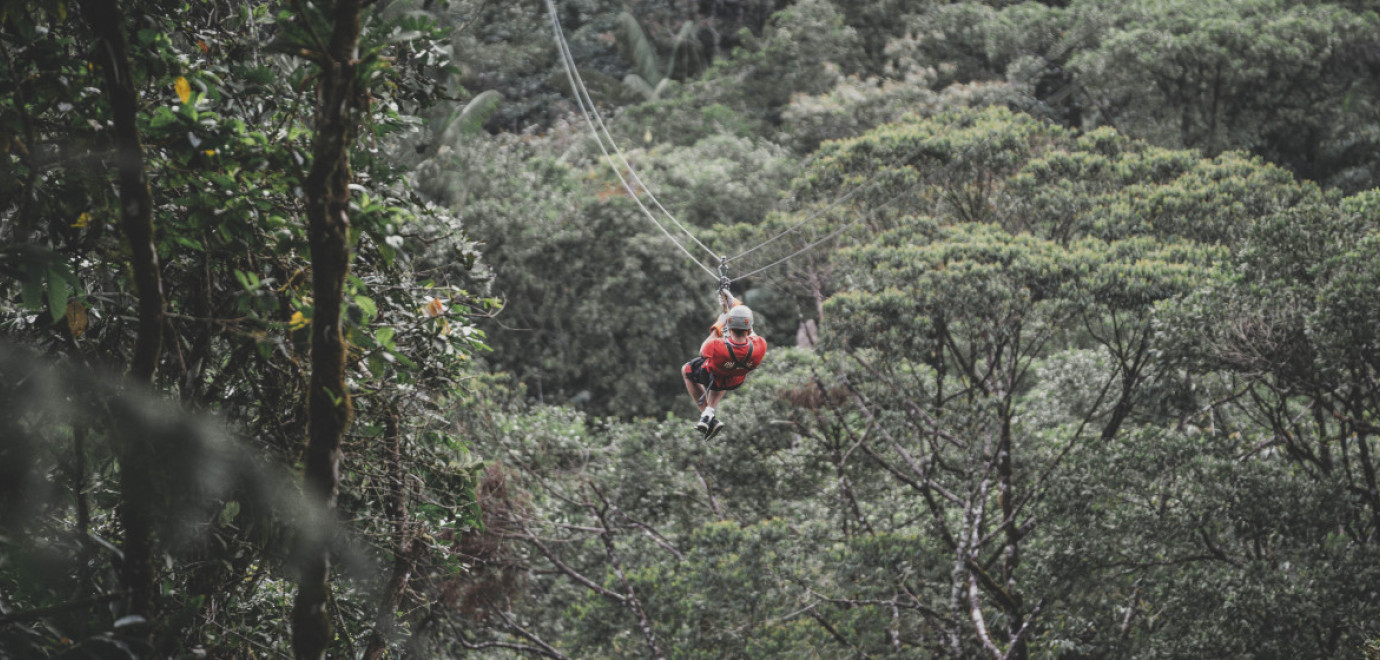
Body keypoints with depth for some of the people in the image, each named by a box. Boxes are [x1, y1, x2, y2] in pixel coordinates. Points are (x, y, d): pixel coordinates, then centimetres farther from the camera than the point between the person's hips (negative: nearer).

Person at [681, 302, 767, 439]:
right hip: (736, 382, 3)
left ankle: (706, 415, 22)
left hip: (712, 378, -3)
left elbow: (702, 352, -17)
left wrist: (716, 330, -7)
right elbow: (752, 335, -10)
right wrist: (740, 308, -4)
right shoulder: (760, 346, -38)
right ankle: (710, 411, 26)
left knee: (686, 371, 30)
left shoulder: (716, 347, -44)